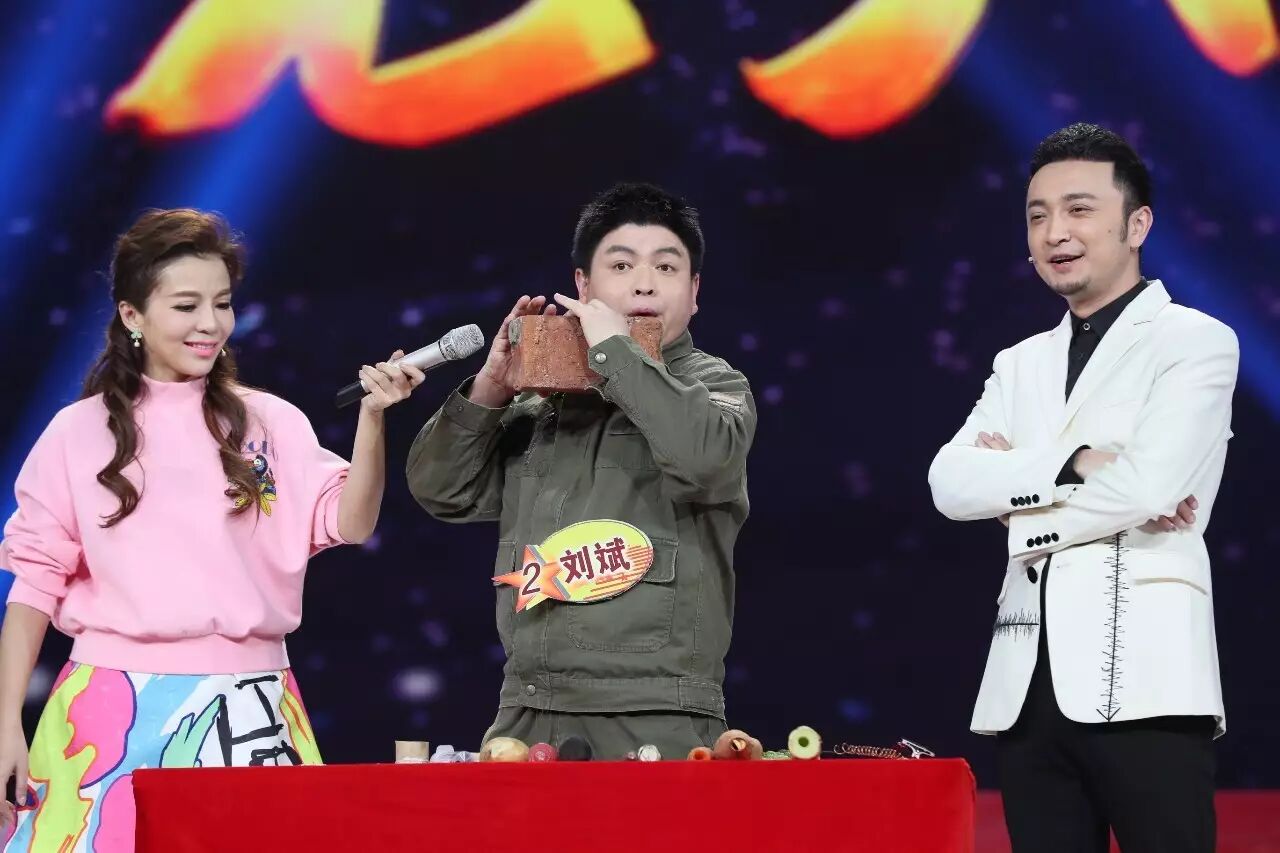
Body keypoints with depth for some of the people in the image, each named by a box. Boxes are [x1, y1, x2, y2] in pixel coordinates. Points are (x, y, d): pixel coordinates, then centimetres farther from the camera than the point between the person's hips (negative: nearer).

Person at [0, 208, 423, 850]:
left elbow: (348, 524, -3)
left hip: (250, 713, 1)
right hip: (117, 712, -1)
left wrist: (373, 416, -18)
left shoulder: (272, 424, 8)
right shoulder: (78, 433, 5)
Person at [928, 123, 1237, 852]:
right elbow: (951, 483, 4)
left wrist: (1018, 481, 1)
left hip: (1139, 675, -6)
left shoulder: (1195, 341, 3)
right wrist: (1076, 465, -9)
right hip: (1030, 682, 6)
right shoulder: (1021, 366, 21)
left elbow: (1149, 485, -13)